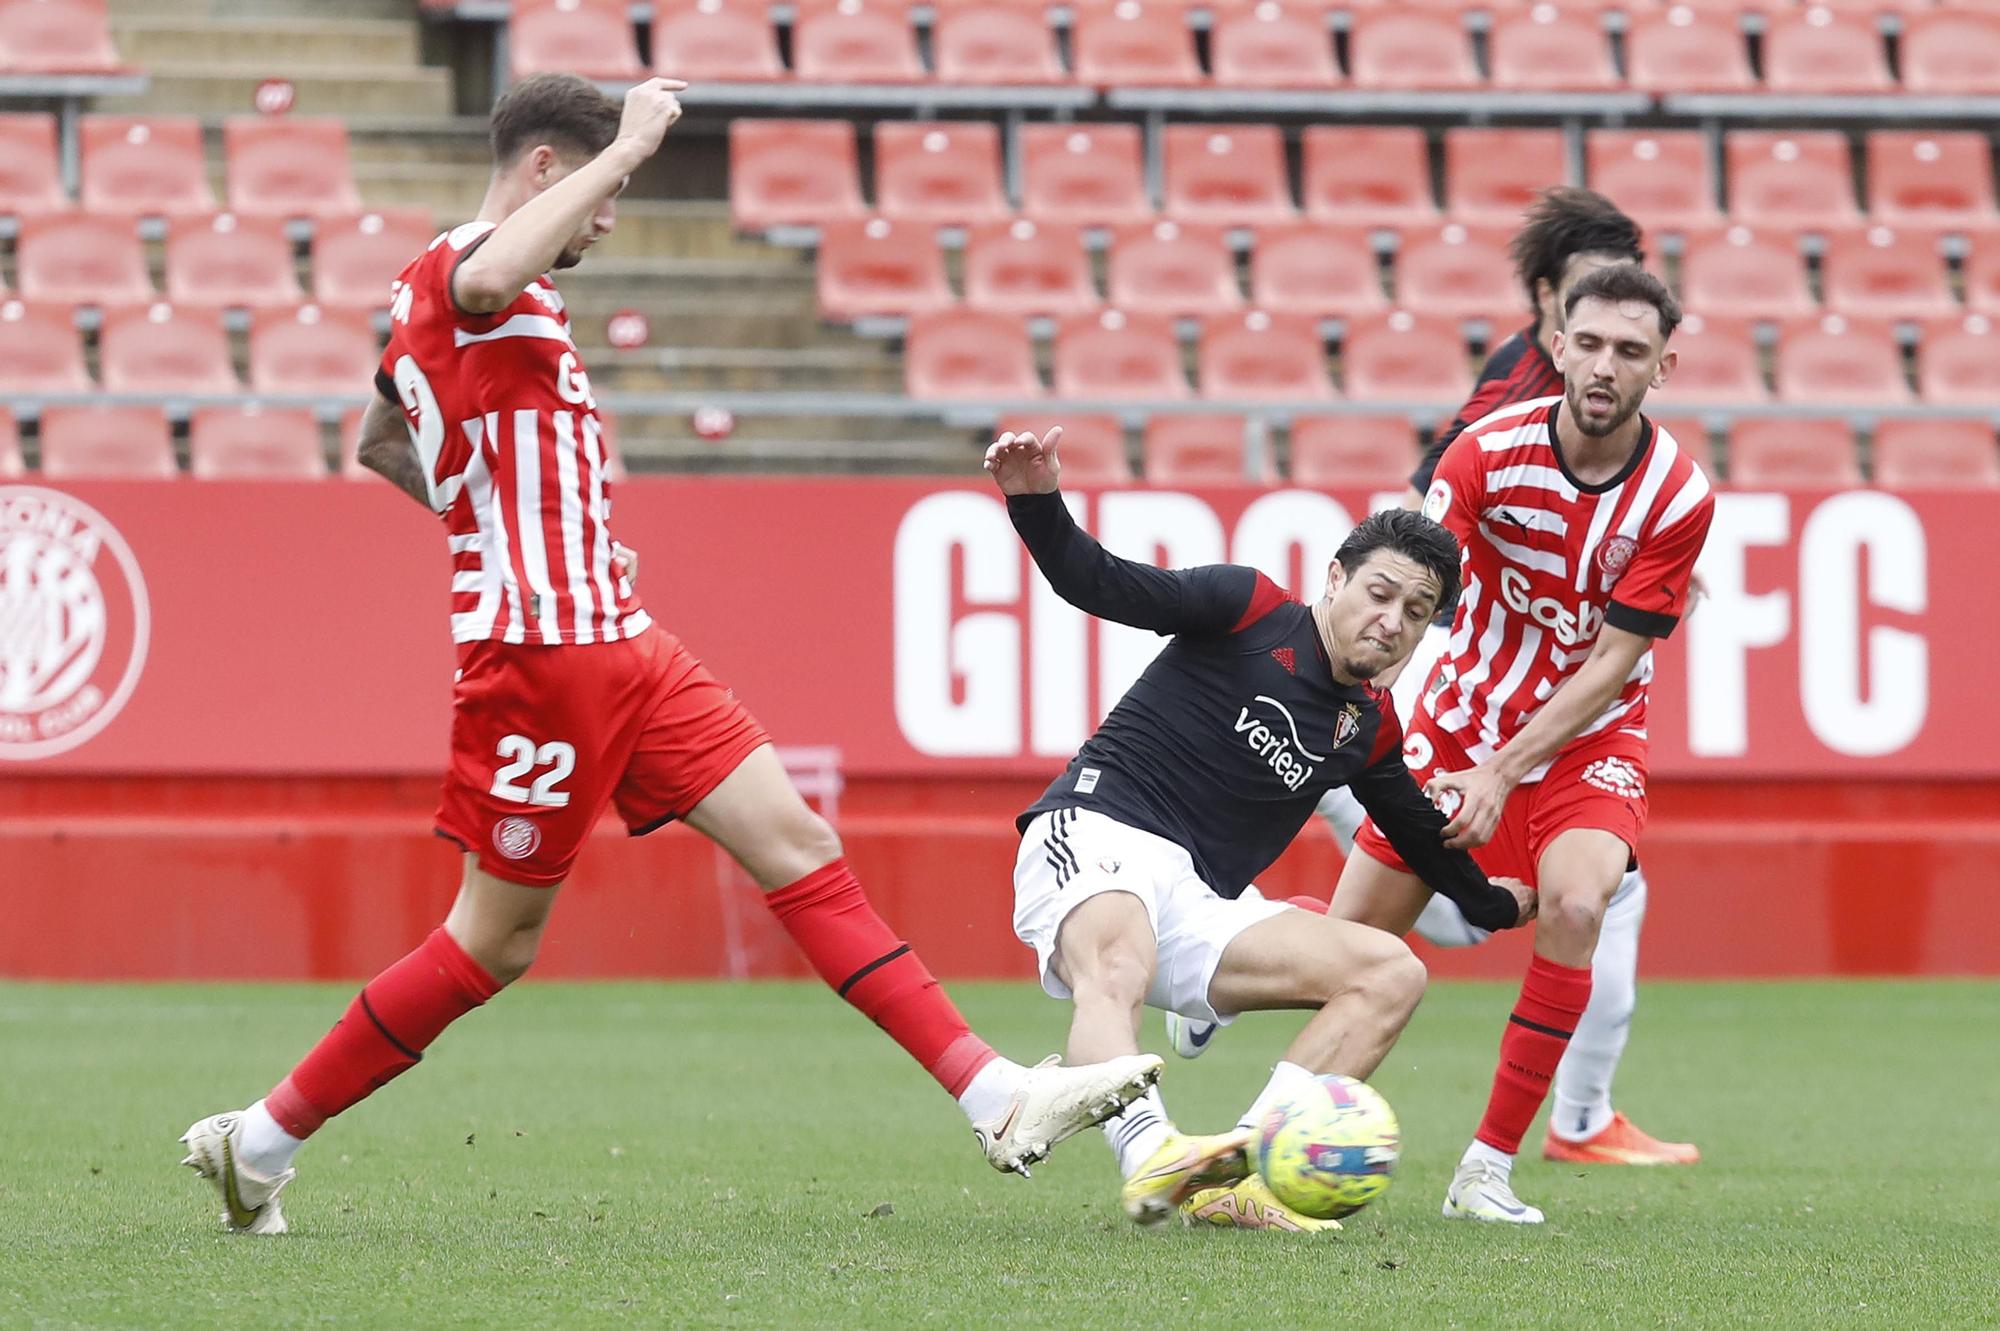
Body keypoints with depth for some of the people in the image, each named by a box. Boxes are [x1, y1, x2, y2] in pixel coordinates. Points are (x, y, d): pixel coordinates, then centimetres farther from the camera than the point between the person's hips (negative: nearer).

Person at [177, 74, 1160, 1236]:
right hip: (543, 654, -10)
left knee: (798, 844, 1)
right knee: (495, 945, 0)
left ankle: (998, 1096, -5)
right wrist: (625, 147, -32)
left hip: (618, 641, 10)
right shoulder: (460, 271, -13)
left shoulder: (449, 297, 18)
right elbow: (487, 284, -41)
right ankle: (263, 1140, 13)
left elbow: (381, 446, 31)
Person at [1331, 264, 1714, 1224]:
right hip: (1462, 716, 1)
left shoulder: (1678, 495, -17)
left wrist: (1504, 773, -23)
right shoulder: (1491, 450, -16)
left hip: (1588, 739, -1)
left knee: (1574, 904, -28)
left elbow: (1610, 664, -16)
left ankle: (1489, 1168, -18)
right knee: (1351, 936, 1)